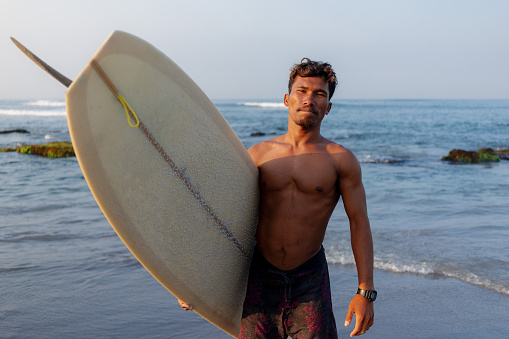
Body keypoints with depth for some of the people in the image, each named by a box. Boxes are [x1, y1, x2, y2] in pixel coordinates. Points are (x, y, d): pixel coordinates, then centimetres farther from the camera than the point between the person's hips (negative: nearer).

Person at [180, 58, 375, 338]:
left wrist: (366, 292, -10)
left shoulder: (341, 160, -3)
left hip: (310, 282, -1)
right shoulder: (258, 154, 3)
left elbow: (359, 222, -4)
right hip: (261, 277, 2)